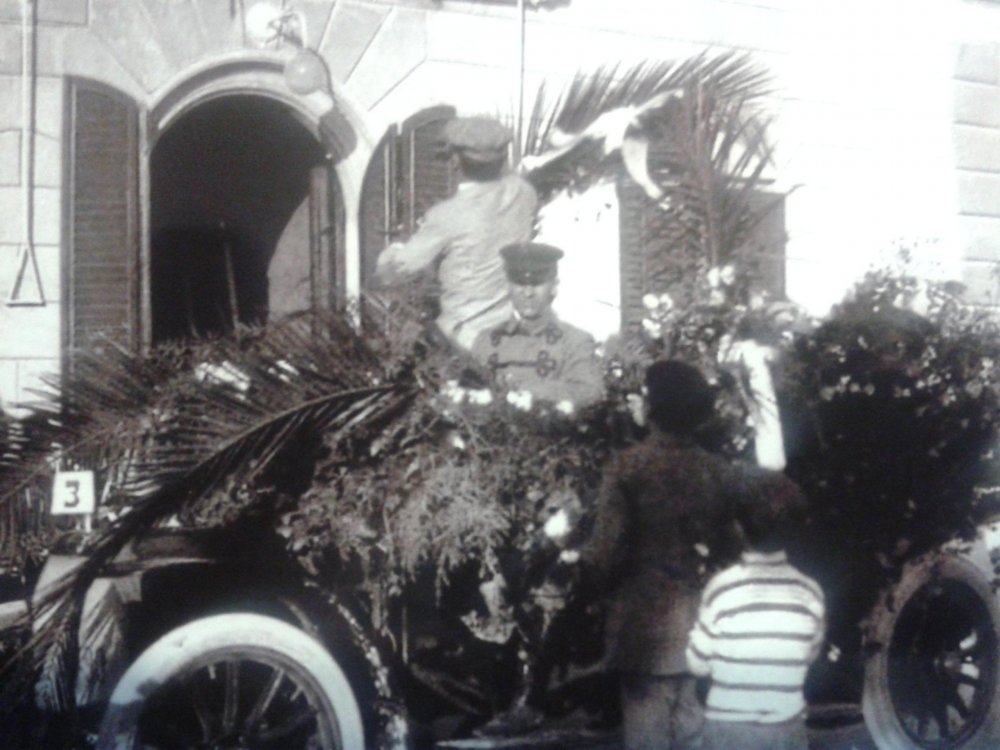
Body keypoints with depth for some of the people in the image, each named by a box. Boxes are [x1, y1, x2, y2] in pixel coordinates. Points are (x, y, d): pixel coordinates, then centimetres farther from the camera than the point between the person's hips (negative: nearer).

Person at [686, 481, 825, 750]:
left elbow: (699, 663, -6)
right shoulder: (809, 591, -6)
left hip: (729, 728, -2)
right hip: (787, 728, 2)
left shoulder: (721, 587, -15)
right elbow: (810, 655, 9)